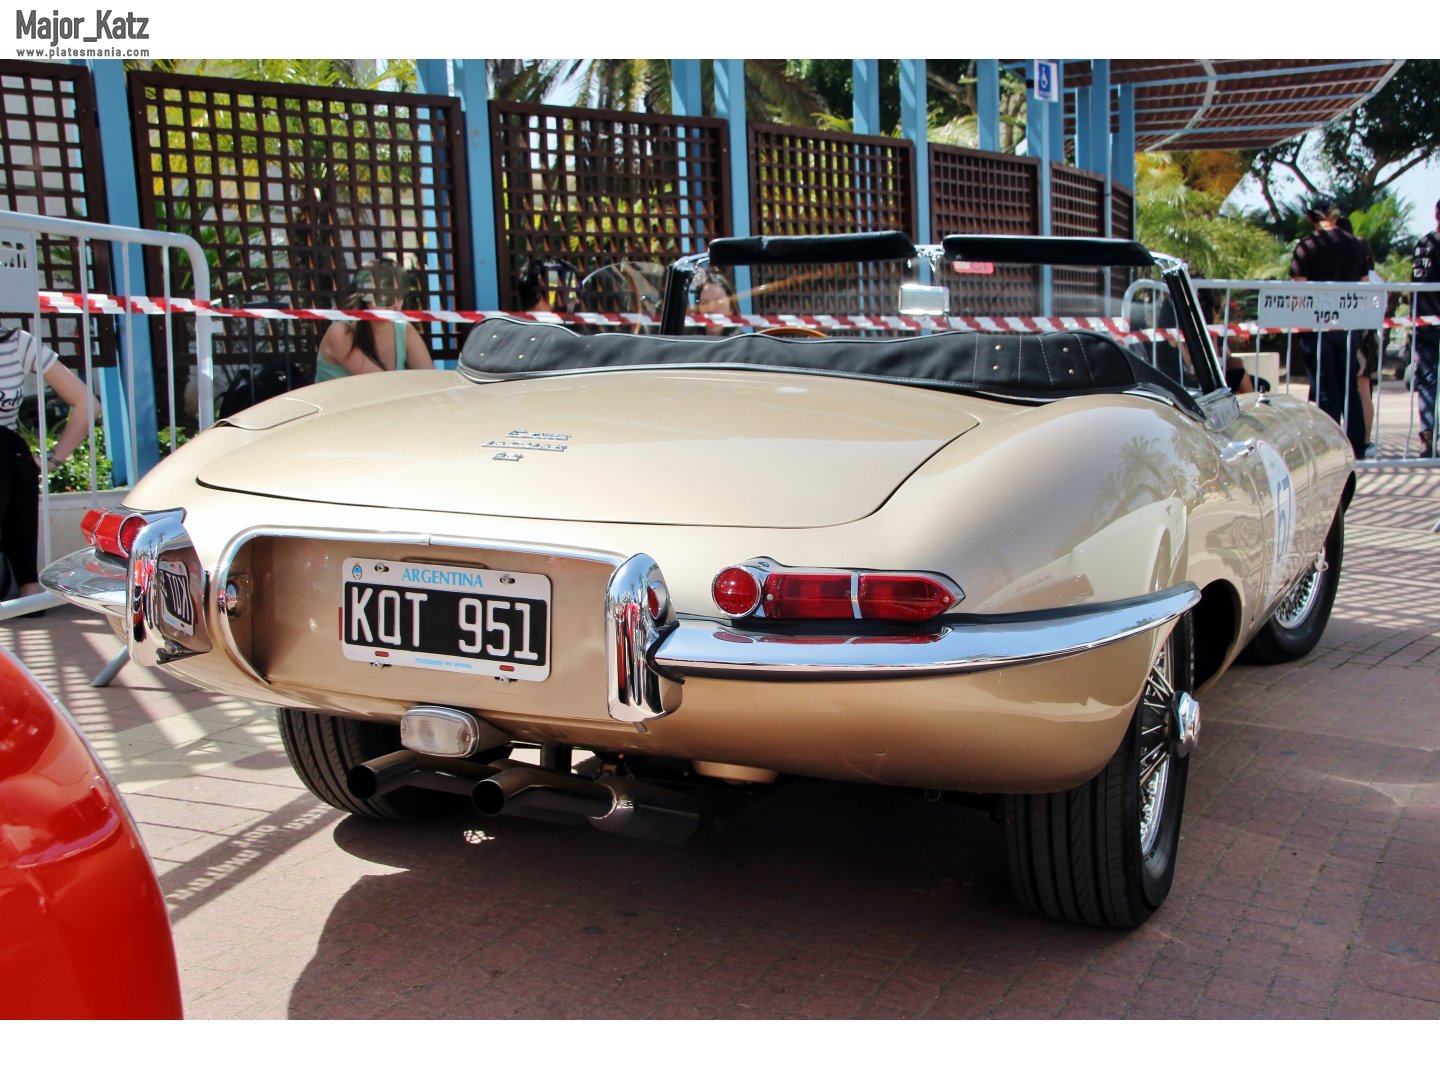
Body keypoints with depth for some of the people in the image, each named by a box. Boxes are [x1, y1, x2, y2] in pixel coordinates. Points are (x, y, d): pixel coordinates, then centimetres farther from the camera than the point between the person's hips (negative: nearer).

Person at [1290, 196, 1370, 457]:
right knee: (1350, 386, 13)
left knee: (1324, 389, 0)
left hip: (1317, 325, -4)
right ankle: (1356, 447, 16)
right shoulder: (1356, 246, 5)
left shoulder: (1307, 247, -9)